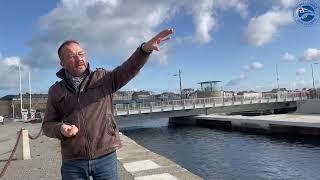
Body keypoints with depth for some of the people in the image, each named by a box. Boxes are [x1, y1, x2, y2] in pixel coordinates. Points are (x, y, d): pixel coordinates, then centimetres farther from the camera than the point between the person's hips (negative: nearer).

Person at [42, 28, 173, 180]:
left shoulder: (104, 78, 4)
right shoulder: (55, 91, 7)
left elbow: (128, 69, -11)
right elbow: (47, 124, 10)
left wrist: (145, 48, -28)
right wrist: (60, 129, -12)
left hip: (106, 157, -1)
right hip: (73, 163, 1)